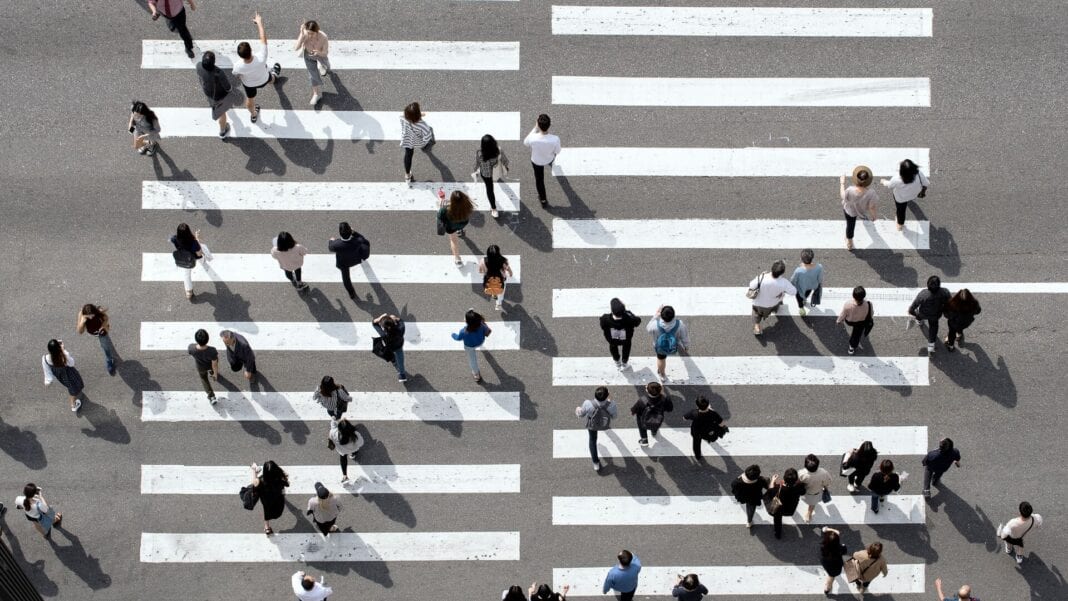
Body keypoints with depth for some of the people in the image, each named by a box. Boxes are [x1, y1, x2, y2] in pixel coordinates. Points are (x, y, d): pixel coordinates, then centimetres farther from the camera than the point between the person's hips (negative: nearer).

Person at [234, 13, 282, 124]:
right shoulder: (261, 59, -49)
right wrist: (259, 22, -26)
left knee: (250, 100, 33)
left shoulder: (238, 66, -43)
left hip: (249, 84, 0)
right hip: (263, 80, 0)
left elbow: (236, 75, -16)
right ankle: (274, 76, 75)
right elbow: (263, 39, -36)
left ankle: (253, 115, 63)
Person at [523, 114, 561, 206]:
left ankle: (543, 200, 44)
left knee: (539, 179, 25)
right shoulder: (555, 139, -40)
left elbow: (525, 143, -14)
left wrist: (535, 129, -13)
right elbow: (557, 152, -17)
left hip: (536, 161, -1)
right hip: (549, 158, 1)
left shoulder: (532, 138, -41)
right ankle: (550, 165, 75)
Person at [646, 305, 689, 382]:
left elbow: (648, 329, -16)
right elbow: (685, 337, -20)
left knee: (661, 359, 32)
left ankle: (662, 375, 60)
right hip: (675, 347, 1)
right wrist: (685, 346, 2)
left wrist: (656, 315, -10)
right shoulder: (680, 325, -40)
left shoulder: (656, 325, -42)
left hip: (660, 349, -1)